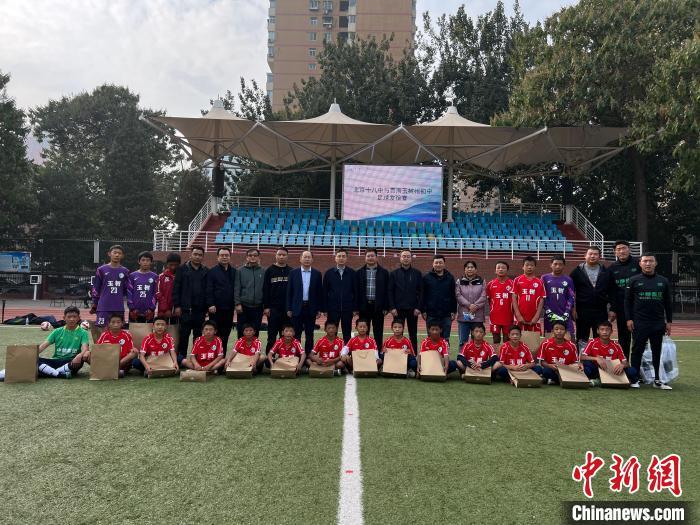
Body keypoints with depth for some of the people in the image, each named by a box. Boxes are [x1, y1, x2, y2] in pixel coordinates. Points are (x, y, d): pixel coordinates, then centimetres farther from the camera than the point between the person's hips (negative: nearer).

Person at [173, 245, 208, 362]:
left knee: (198, 335, 8)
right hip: (185, 308, -2)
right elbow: (176, 288, -1)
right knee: (184, 334, 0)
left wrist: (208, 307, 3)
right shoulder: (182, 269, 3)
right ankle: (181, 357, 8)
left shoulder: (206, 271, 9)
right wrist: (177, 306, -7)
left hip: (200, 309, 2)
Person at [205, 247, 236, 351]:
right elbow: (208, 290, -4)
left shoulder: (234, 272, 12)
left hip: (229, 308, 3)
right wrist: (210, 304, -12)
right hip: (216, 308, -3)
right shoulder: (212, 272, 1)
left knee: (225, 335, 7)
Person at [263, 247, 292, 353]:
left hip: (287, 308, 2)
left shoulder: (291, 271, 6)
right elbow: (265, 289, -1)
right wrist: (266, 306, -7)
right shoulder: (270, 270, 2)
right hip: (273, 308, -1)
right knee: (272, 335, 3)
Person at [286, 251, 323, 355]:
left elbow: (320, 292, 5)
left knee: (309, 334, 7)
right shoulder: (293, 273, 3)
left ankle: (308, 355, 15)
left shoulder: (317, 274, 4)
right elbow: (289, 292, 3)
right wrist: (289, 308, -2)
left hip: (311, 308, 1)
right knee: (296, 334, 5)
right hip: (297, 308, 0)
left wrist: (319, 309, 1)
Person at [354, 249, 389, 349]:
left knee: (378, 332, 5)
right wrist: (356, 307, -1)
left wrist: (386, 307, -3)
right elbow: (356, 291, 5)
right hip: (364, 306, 1)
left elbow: (387, 291, 2)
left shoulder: (384, 272, 4)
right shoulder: (359, 272, 6)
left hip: (378, 306, -1)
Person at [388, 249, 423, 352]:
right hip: (398, 309, 0)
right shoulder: (394, 273, 5)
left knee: (413, 335, 6)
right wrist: (392, 307, -7)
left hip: (413, 309, 0)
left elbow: (421, 292, 2)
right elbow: (390, 292, 2)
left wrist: (418, 308, -6)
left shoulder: (417, 273, 5)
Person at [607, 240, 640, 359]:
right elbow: (610, 291, 8)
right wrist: (613, 308, 2)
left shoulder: (638, 264, -1)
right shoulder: (612, 268, 7)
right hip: (621, 308, 2)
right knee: (623, 337, 8)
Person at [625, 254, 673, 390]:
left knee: (657, 352, 8)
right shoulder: (634, 280, 2)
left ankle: (657, 380, 15)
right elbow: (627, 301, 2)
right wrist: (629, 319, -5)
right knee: (637, 351, 1)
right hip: (639, 323, -2)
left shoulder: (663, 281, 9)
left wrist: (669, 321, 8)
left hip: (658, 324, 3)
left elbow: (667, 303, 12)